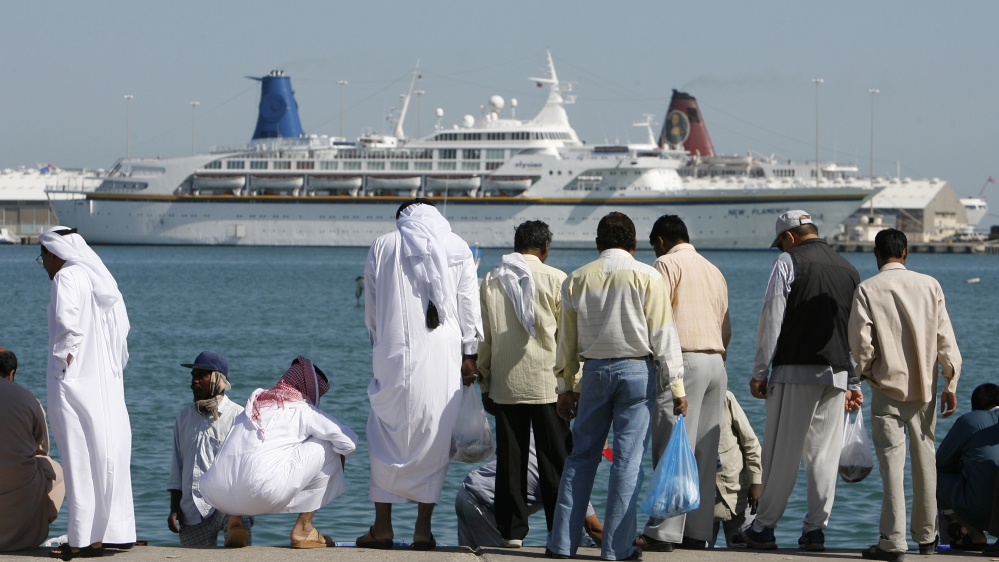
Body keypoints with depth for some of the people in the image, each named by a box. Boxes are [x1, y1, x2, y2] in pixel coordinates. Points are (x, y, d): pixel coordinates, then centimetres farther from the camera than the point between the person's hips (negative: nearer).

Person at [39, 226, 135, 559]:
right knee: (108, 455, 10)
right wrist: (112, 367, 12)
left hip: (75, 380, -8)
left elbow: (68, 323, -22)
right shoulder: (101, 278, 15)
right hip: (107, 381, 8)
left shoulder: (67, 277, -9)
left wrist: (63, 360, -12)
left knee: (81, 460, -6)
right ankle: (115, 531, 12)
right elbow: (122, 326, 13)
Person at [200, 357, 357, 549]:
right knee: (327, 448, 11)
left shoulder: (254, 404, 28)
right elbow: (349, 442, 8)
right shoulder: (302, 410, 11)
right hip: (263, 495, -6)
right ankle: (303, 529, 12)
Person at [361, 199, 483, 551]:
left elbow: (371, 310, 10)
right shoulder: (457, 248, 7)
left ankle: (382, 526, 6)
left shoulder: (382, 247, 6)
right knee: (434, 438, 5)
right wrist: (469, 353, 9)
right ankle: (423, 529, 5)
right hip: (442, 357, 1)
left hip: (394, 356, -1)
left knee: (387, 434, 8)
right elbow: (469, 306, 5)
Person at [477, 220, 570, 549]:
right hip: (548, 385, -3)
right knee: (555, 461, 2)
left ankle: (512, 531, 5)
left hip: (505, 386, 3)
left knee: (509, 460, 5)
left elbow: (483, 337, 9)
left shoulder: (491, 281, 5)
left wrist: (485, 384, 16)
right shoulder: (555, 280, -4)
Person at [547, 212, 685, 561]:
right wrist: (676, 385, -5)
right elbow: (663, 334, -7)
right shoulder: (647, 277, -4)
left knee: (582, 454, 9)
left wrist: (566, 387, 17)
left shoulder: (577, 279, 7)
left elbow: (568, 340, 10)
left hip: (594, 370, 3)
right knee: (628, 457, -1)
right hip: (637, 370, -3)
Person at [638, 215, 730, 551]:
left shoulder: (667, 264, -2)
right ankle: (698, 531, 7)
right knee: (704, 452, 7)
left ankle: (664, 532, -14)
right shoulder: (714, 271, 21)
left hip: (684, 360, -8)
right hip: (716, 362, 8)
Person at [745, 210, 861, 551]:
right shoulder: (849, 270, 14)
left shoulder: (788, 263, -2)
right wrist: (855, 385, 19)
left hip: (796, 370, -4)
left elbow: (771, 321, -6)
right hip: (837, 372, 4)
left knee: (782, 451, -1)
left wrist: (759, 372, -2)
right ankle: (815, 530, 5)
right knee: (824, 453, 6)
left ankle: (764, 527, 2)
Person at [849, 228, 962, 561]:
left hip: (888, 386, -3)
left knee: (892, 461, -4)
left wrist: (865, 372, 12)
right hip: (925, 387, 3)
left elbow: (861, 342, -8)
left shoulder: (867, 290, -7)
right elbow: (946, 340, 0)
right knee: (925, 459, 14)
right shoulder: (929, 286, 1)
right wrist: (950, 384, 7)